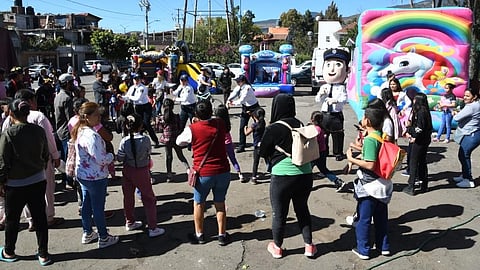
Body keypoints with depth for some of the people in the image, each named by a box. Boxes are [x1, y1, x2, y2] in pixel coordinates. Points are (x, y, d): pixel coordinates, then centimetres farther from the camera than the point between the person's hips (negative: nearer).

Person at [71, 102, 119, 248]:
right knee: (98, 207, 5)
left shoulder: (80, 131, 2)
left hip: (82, 175, 9)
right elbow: (101, 159, -28)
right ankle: (103, 238, 21)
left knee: (86, 205, 21)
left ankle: (87, 234, 37)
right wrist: (111, 156, -9)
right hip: (96, 177, -9)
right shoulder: (92, 136, -29)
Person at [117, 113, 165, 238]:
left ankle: (129, 223, 36)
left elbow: (120, 158, -7)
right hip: (142, 171, -3)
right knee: (149, 199, 7)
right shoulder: (145, 139, -19)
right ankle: (152, 228, 8)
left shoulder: (124, 141, -14)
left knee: (128, 197, 20)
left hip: (128, 171, 3)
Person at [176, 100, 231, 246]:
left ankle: (199, 235, 28)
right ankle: (222, 235, 22)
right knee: (220, 203, 15)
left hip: (203, 174, -2)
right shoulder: (220, 124, -4)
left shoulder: (192, 129, -12)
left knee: (198, 204, 17)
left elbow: (179, 141, 5)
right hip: (223, 172, 3)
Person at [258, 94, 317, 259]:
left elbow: (262, 152, -1)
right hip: (305, 174, 5)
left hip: (282, 176, -4)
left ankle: (277, 247, 29)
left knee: (279, 213, 13)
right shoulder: (300, 125, 2)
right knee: (302, 209, 22)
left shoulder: (273, 128, -12)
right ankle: (309, 246, 29)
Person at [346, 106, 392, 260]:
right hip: (382, 183, 8)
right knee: (381, 217, 18)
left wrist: (352, 159, -17)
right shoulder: (382, 136, 3)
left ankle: (363, 250, 16)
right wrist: (360, 149, 15)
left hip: (369, 185, -8)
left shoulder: (369, 139, -22)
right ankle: (384, 246, 30)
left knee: (364, 219, 6)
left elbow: (370, 165, -26)